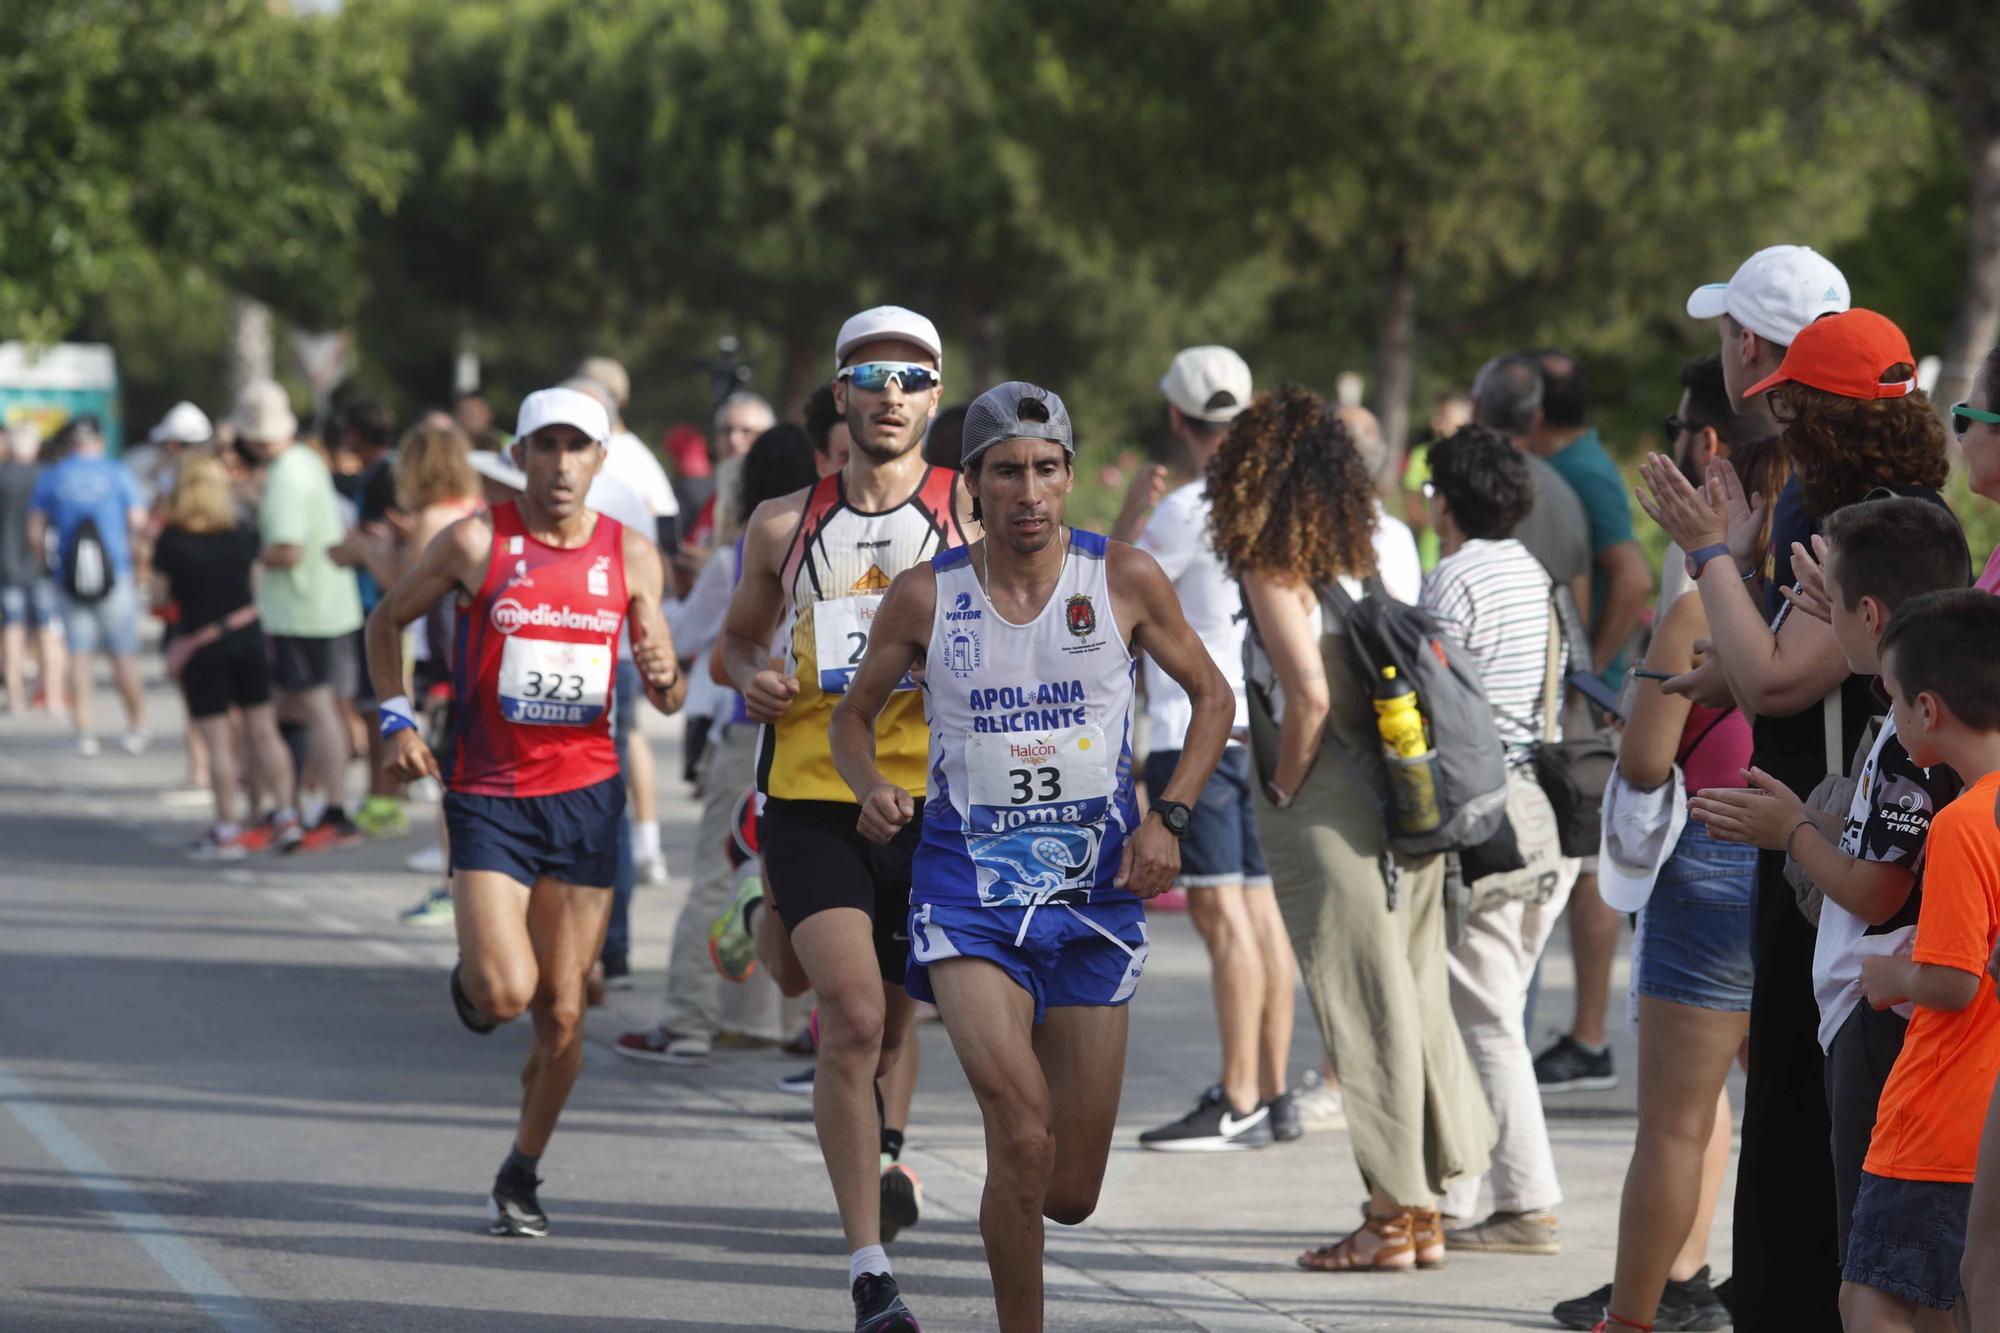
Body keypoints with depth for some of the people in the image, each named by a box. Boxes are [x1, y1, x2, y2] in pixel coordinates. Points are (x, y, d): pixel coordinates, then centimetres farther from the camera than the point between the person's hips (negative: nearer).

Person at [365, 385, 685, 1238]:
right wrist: (396, 719, -4)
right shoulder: (476, 542, -5)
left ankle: (521, 1175, 20)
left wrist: (665, 678, -13)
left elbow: (667, 701, 11)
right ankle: (470, 974, 22)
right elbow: (385, 622, 9)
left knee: (562, 1013, 2)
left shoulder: (631, 556, 4)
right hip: (488, 792, -2)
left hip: (585, 793, 2)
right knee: (506, 994, -16)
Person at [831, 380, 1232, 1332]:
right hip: (969, 891, -2)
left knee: (1070, 1194, 5)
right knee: (1023, 1136, -23)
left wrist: (1169, 818, -5)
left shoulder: (1124, 581, -3)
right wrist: (871, 788, -11)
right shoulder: (924, 598, -3)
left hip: (1097, 891, 2)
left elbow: (1211, 695, 9)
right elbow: (853, 715, 11)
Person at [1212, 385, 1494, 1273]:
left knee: (1363, 1008, -2)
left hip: (1327, 812, -7)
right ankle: (1423, 1210, 16)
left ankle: (1392, 1216, 2)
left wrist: (1284, 792, -7)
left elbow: (1308, 695, -20)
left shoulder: (1272, 567, -9)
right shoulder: (1355, 561, 12)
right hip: (1404, 807, 7)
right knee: (1411, 1001, 11)